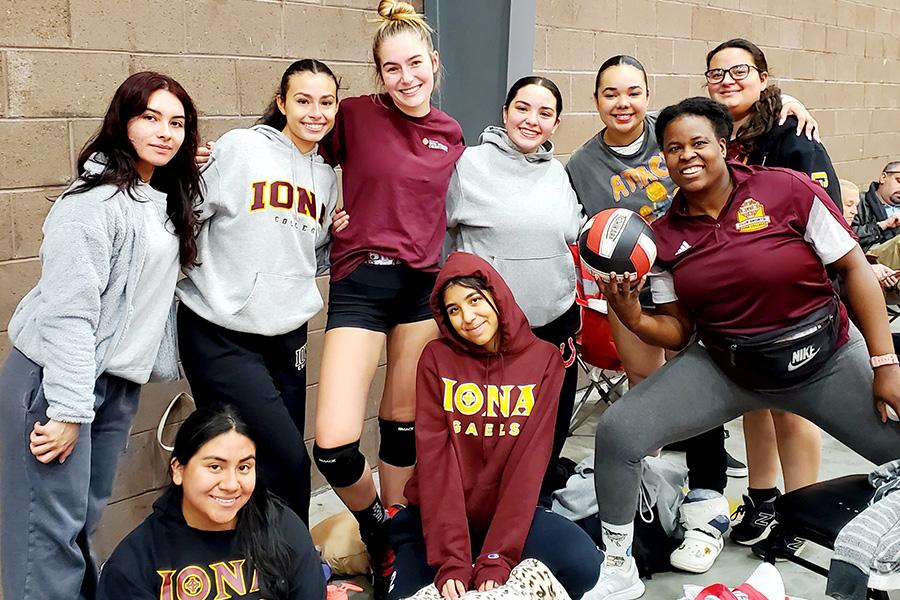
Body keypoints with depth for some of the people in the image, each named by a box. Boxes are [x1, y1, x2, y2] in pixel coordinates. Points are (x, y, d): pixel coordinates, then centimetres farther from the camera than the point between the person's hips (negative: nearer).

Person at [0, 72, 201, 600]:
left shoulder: (165, 200, 12)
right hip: (56, 378, -8)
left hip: (119, 382, 8)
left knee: (86, 518, 15)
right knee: (53, 528, -6)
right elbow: (67, 309, -19)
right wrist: (68, 410, -21)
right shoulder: (96, 199, -15)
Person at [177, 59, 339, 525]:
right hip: (221, 334, -6)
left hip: (287, 336, 6)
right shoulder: (240, 148, -7)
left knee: (279, 463, 10)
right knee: (287, 460, -11)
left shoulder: (325, 177, 12)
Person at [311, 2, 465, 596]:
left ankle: (395, 534, 33)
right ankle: (375, 525, 17)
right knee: (334, 445, -12)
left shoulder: (451, 135, 6)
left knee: (404, 423, 13)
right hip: (362, 281, -3)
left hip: (424, 281, 3)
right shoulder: (356, 116, -5)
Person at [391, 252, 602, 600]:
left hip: (509, 512, 0)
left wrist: (497, 559, -21)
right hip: (438, 517, 0)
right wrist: (451, 561, -23)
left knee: (582, 563, -27)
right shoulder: (436, 359, -4)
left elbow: (529, 461, -11)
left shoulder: (544, 359, -4)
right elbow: (435, 459, -13)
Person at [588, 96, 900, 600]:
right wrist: (635, 320, -20)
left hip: (827, 358, -1)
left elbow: (856, 269, -8)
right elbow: (678, 331, 2)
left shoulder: (788, 191, -12)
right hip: (725, 369, 2)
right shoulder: (664, 236, -2)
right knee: (617, 432, -13)